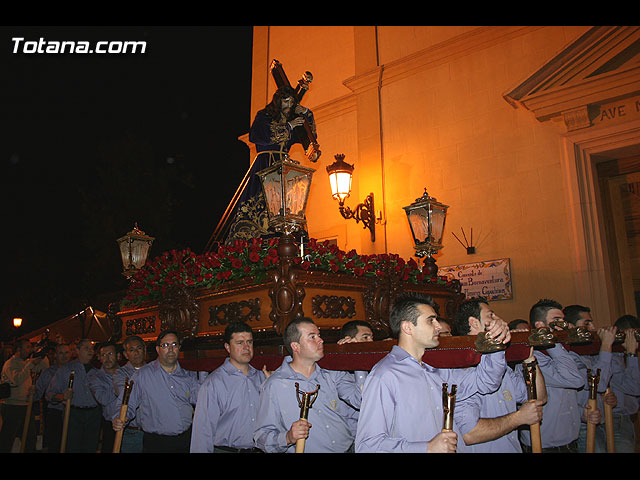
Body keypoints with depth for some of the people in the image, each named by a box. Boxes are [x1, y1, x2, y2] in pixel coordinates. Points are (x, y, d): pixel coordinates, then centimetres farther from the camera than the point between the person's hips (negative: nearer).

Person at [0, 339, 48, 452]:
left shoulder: (27, 363, 11)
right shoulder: (10, 364, -10)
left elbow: (45, 369, 12)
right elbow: (17, 380, -25)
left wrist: (43, 356, -2)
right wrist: (31, 364, -25)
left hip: (27, 406, 7)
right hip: (12, 407, -7)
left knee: (30, 438, 12)